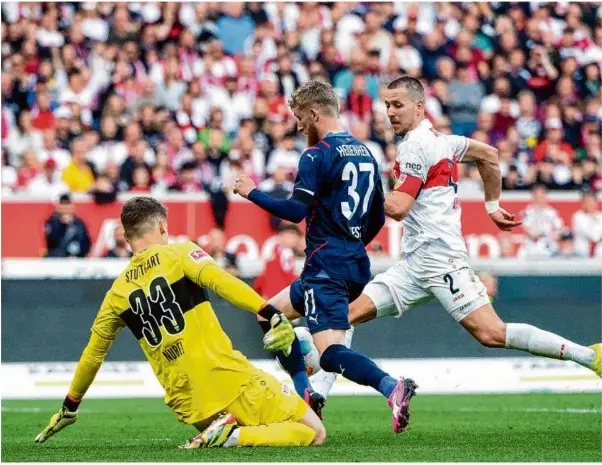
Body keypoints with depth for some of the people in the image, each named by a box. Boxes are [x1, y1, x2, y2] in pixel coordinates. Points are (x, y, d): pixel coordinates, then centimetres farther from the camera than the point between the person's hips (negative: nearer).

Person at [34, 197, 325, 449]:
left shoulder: (117, 294, 14)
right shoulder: (179, 253, 2)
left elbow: (92, 355, 22)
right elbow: (220, 282, -16)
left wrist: (69, 408, 35)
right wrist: (273, 315, -26)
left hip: (189, 407, 5)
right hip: (231, 380, -5)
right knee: (314, 433, 1)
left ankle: (220, 432, -4)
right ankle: (233, 436, -19)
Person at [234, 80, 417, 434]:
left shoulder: (317, 155, -10)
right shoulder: (364, 153, 14)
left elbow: (297, 210, -18)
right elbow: (378, 218, 18)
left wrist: (253, 193, -6)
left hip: (326, 268, -9)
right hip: (356, 265, 9)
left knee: (330, 353, -16)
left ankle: (392, 387, -37)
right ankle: (305, 393, 14)